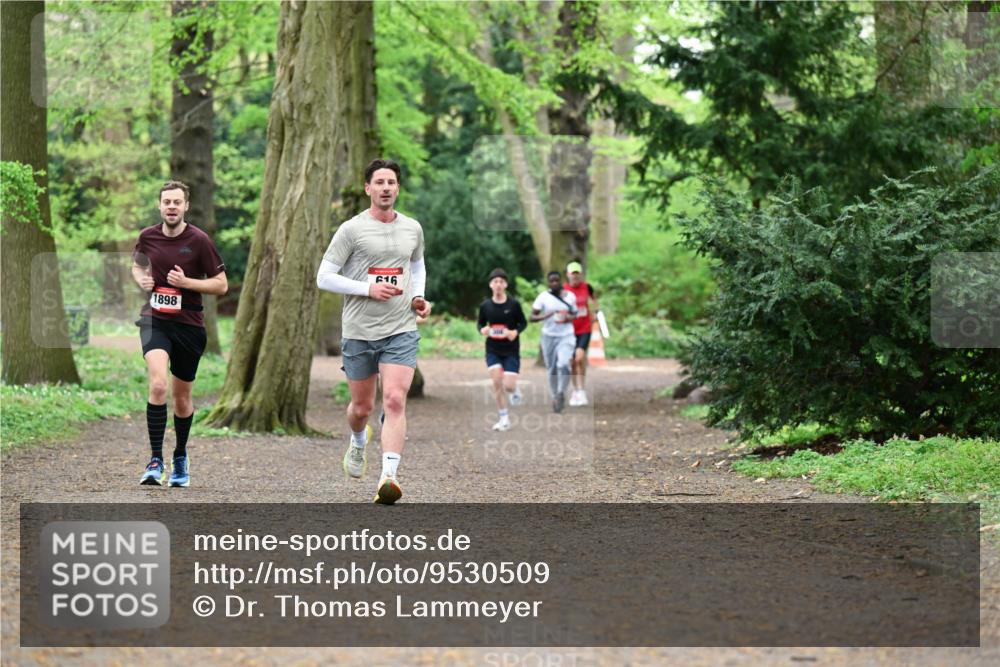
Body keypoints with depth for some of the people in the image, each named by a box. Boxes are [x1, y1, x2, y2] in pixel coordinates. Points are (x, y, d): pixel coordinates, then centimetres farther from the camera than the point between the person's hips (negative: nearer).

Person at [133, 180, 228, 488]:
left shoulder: (198, 240, -7)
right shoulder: (147, 237, 1)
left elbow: (221, 284, -3)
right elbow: (137, 265, 23)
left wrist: (186, 282, -16)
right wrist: (141, 278, 0)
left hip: (188, 324, 0)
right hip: (154, 320, 0)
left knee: (182, 397, 12)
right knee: (158, 385, -23)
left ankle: (181, 457, 36)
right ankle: (155, 462, -20)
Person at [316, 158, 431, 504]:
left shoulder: (413, 229, 8)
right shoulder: (351, 229, -5)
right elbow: (324, 277, -6)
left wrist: (419, 297, 8)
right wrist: (368, 288, -16)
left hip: (401, 331, 1)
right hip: (359, 331, -1)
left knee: (395, 401, -16)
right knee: (362, 406, 12)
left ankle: (389, 476, -21)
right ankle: (358, 442, 47)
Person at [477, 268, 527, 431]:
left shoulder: (513, 304, -8)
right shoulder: (485, 305, -2)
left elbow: (523, 323, 2)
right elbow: (480, 323, 11)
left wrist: (515, 332, -18)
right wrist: (482, 330, -12)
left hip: (511, 350, -2)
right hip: (492, 350, 2)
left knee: (508, 386, -9)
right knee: (496, 382, -11)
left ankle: (514, 390, 31)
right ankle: (504, 419, 2)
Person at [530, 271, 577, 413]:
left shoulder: (570, 296, 1)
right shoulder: (543, 297, -5)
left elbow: (574, 314, 13)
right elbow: (532, 317, -7)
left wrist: (570, 318, -11)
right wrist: (544, 317, -27)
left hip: (566, 336, 0)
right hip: (549, 336, 0)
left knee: (563, 364, -21)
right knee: (552, 369, 7)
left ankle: (561, 393, -4)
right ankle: (555, 396, 26)